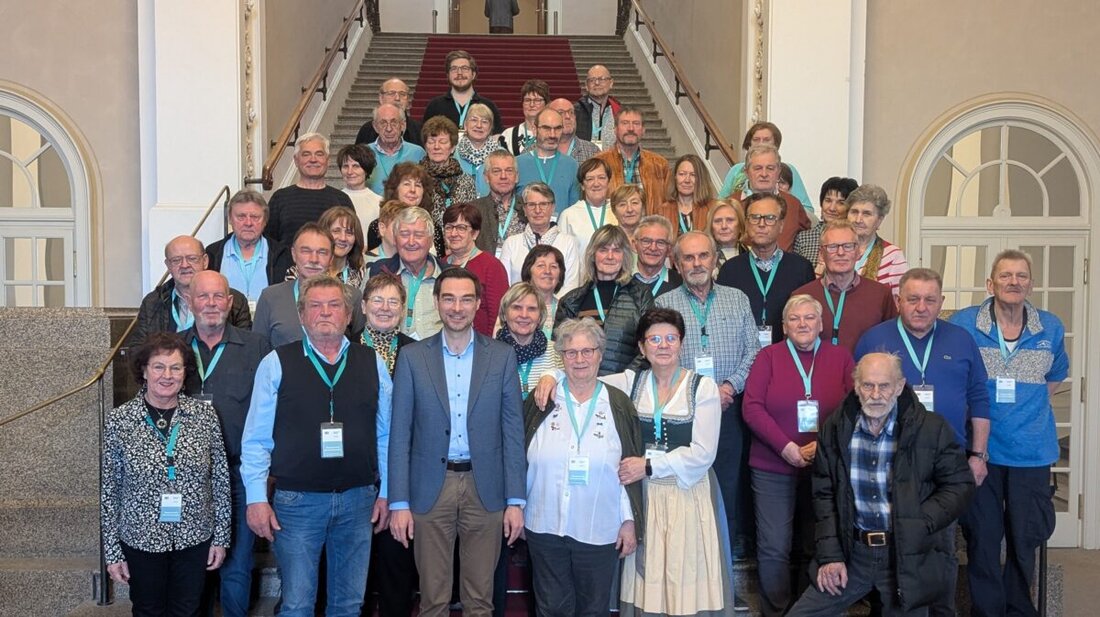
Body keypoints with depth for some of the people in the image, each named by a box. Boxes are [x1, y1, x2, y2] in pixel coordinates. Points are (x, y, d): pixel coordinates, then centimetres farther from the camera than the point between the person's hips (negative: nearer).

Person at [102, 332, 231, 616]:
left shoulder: (204, 414, -6)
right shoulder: (119, 420, -8)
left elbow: (221, 481, 0)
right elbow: (109, 490, -3)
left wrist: (221, 537, 1)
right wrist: (112, 552, -2)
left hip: (195, 539, 1)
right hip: (141, 540, -1)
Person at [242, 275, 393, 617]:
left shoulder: (372, 364, 5)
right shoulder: (276, 364, -1)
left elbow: (385, 435, 7)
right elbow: (256, 438, -1)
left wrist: (385, 493, 5)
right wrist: (257, 498, -5)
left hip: (358, 499, 2)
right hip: (297, 500, -2)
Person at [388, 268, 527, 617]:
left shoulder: (502, 356, 2)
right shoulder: (412, 356, 1)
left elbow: (513, 431, 1)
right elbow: (400, 435, 0)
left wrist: (515, 500, -3)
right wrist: (398, 502, -5)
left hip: (485, 490, 0)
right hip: (430, 490, 0)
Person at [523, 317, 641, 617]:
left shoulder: (619, 405, 0)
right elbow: (521, 461, 5)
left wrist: (630, 521, 0)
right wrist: (517, 511, 5)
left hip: (600, 531, 0)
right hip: (545, 526, 1)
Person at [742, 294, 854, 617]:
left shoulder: (840, 357, 5)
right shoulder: (769, 356, 1)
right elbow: (751, 407, -7)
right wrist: (786, 447, -16)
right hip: (773, 468, -1)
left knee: (816, 547, 12)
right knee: (774, 548, -2)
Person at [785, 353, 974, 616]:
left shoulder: (931, 429, -9)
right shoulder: (836, 428, 0)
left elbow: (960, 485, -2)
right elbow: (824, 494, 5)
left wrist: (919, 524, -14)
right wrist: (831, 555, -1)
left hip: (908, 555, -2)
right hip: (852, 551, 3)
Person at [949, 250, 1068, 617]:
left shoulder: (1051, 329, 3)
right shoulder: (962, 324, -6)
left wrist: (1027, 405, 8)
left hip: (1032, 452, 2)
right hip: (979, 450, -2)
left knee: (1025, 538, 11)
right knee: (982, 538, 6)